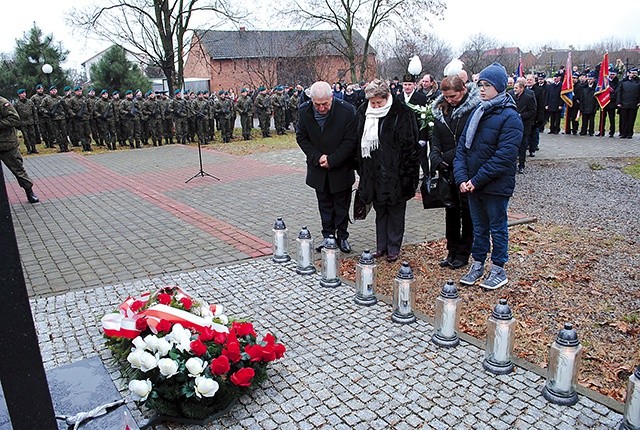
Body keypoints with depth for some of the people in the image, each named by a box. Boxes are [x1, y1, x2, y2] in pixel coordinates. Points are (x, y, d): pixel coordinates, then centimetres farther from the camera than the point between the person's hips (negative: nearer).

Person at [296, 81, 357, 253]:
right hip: (318, 168, 3)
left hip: (341, 169, -2)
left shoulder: (347, 111, -17)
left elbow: (350, 140, -13)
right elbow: (301, 137, 0)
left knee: (342, 205, 9)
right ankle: (328, 236, 25)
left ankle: (342, 236, 23)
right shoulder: (304, 111, -8)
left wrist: (332, 160, -17)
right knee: (324, 205, 13)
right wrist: (317, 157, -13)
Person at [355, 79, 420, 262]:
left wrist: (407, 174, -13)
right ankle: (381, 246, 27)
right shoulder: (364, 112, 4)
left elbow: (411, 145, -11)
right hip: (374, 172, 5)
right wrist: (361, 170, 9)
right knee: (380, 211, 15)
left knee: (396, 211, 7)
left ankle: (393, 248, 20)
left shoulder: (402, 114, -11)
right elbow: (360, 142, 11)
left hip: (395, 173, -5)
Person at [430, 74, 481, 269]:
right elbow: (435, 138, 6)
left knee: (467, 211, 7)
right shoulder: (440, 109, 6)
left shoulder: (475, 108, -13)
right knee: (451, 211, 14)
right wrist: (436, 159, -10)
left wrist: (447, 157, -17)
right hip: (447, 171, 6)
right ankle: (452, 251, 27)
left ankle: (463, 253, 19)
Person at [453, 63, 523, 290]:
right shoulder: (477, 112, 8)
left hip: (496, 185, -6)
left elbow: (504, 157, -20)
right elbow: (462, 145, 4)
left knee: (497, 228, 9)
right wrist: (462, 177, -8)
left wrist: (476, 180, -19)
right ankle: (477, 265, 30)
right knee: (479, 227, 17)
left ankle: (498, 270, 23)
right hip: (472, 184, 6)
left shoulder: (510, 117, -13)